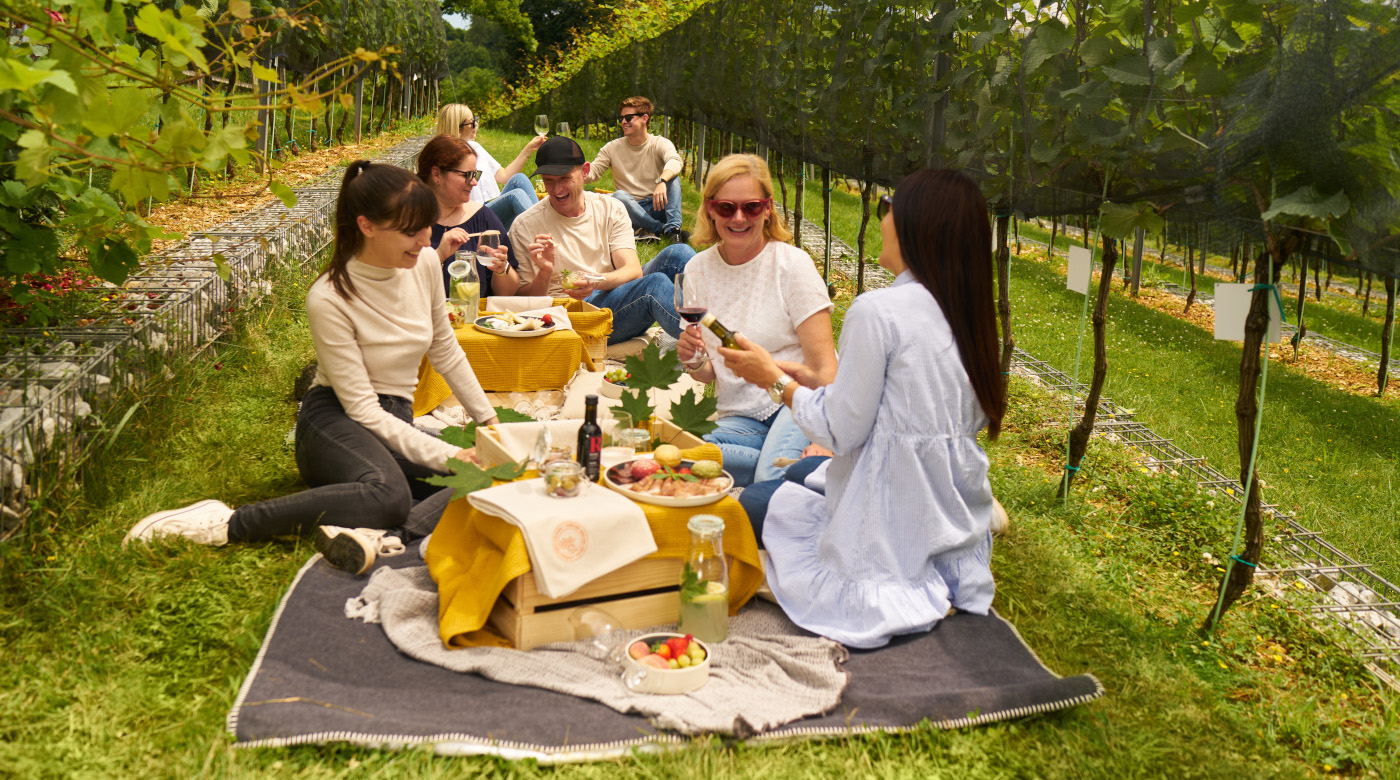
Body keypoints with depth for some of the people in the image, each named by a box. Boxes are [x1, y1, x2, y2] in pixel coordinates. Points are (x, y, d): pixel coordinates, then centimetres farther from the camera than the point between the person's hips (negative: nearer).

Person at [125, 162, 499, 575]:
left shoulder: (426, 263, -2)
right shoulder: (329, 298, -19)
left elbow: (446, 353, 15)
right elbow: (361, 409, -18)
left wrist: (490, 420, 15)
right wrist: (447, 455, -24)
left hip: (396, 422, 6)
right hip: (336, 421, -6)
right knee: (388, 493, -41)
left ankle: (379, 535, -40)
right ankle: (226, 523, -30)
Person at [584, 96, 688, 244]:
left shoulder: (660, 143, -1)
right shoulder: (612, 148, 8)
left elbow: (675, 161, -23)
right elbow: (593, 171, 2)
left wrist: (661, 181, -45)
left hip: (657, 207, -1)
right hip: (631, 210, 1)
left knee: (672, 175, -23)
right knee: (619, 196, -31)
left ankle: (673, 229, -36)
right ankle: (663, 229, -31)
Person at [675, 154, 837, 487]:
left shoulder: (792, 263, -6)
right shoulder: (698, 269, 6)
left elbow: (824, 367, -12)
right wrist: (693, 361, -11)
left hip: (799, 401, -4)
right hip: (739, 415, 5)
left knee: (772, 481, -35)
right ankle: (788, 462, -11)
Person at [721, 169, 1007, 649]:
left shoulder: (877, 311, -21)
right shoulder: (968, 312, 3)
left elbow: (840, 432, -16)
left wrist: (776, 378, -2)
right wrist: (817, 383, 14)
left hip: (896, 532, -8)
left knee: (754, 502, 14)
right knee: (801, 471, 28)